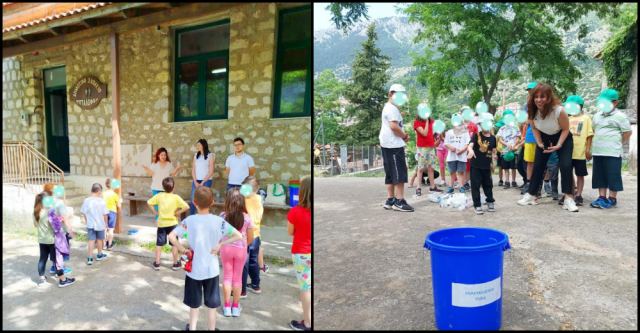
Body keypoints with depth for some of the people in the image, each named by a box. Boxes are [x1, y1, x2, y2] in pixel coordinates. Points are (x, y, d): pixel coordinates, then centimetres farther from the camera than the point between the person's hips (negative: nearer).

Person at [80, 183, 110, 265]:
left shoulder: (86, 200, -8)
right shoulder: (101, 201, -15)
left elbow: (84, 213, 0)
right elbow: (105, 214, -10)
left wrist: (86, 221, 16)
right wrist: (106, 223, 5)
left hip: (90, 224, 1)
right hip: (100, 224, -1)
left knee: (91, 240, 6)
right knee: (99, 239, 16)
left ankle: (90, 258, 1)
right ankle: (99, 255, 32)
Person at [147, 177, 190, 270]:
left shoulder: (159, 195, -4)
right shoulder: (176, 197, -12)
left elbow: (149, 202, 0)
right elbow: (186, 207, -22)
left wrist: (155, 212, 6)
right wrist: (178, 212, -9)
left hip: (161, 223, 2)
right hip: (172, 223, -2)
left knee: (159, 244, 14)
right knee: (174, 244, 9)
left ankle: (157, 263, 18)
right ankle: (175, 263, 15)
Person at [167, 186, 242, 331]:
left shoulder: (189, 220, -12)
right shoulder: (218, 221, -10)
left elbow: (171, 236, -18)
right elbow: (239, 236, -14)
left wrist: (181, 249, -6)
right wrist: (220, 244, -8)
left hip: (194, 270, 0)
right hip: (212, 270, 0)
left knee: (194, 305, 18)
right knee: (212, 306, 16)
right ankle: (212, 328, 29)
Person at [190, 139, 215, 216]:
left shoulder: (210, 155, -1)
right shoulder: (196, 155, 12)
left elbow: (211, 172, -5)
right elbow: (193, 170, 10)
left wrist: (202, 182, -9)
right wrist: (195, 182, -3)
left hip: (206, 181, -4)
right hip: (196, 181, 4)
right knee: (193, 201, 0)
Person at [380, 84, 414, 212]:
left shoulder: (388, 107, 22)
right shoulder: (392, 108, -11)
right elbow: (394, 126, -23)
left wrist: (402, 136, 8)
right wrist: (404, 136, -9)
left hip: (388, 144, 11)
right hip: (394, 145, -11)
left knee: (391, 174, 11)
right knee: (399, 173, -10)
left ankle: (390, 200, 15)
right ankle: (399, 201, -9)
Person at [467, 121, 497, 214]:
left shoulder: (493, 138, 4)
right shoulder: (476, 135, -6)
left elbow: (493, 151, 15)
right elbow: (470, 145, -21)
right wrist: (470, 150, -41)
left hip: (487, 166, 3)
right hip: (475, 165, -3)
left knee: (488, 184, 13)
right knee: (475, 185, -1)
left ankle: (490, 202, 28)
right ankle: (477, 205, 7)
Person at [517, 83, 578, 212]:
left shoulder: (559, 110, -33)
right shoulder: (532, 111, -21)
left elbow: (565, 129, -18)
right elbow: (535, 128, -3)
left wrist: (558, 145, -26)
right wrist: (539, 143, -12)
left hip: (562, 138, -4)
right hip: (544, 138, 4)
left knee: (565, 166, -16)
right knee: (537, 166, 4)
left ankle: (568, 198, -11)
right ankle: (531, 195, 14)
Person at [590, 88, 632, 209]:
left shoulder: (620, 116, -4)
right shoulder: (597, 115, 15)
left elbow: (627, 132, -3)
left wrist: (617, 143, 2)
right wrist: (598, 142, 14)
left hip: (613, 152, -6)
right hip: (597, 151, 6)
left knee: (613, 176, -1)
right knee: (600, 175, 8)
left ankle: (612, 199, 6)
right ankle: (602, 197, 15)